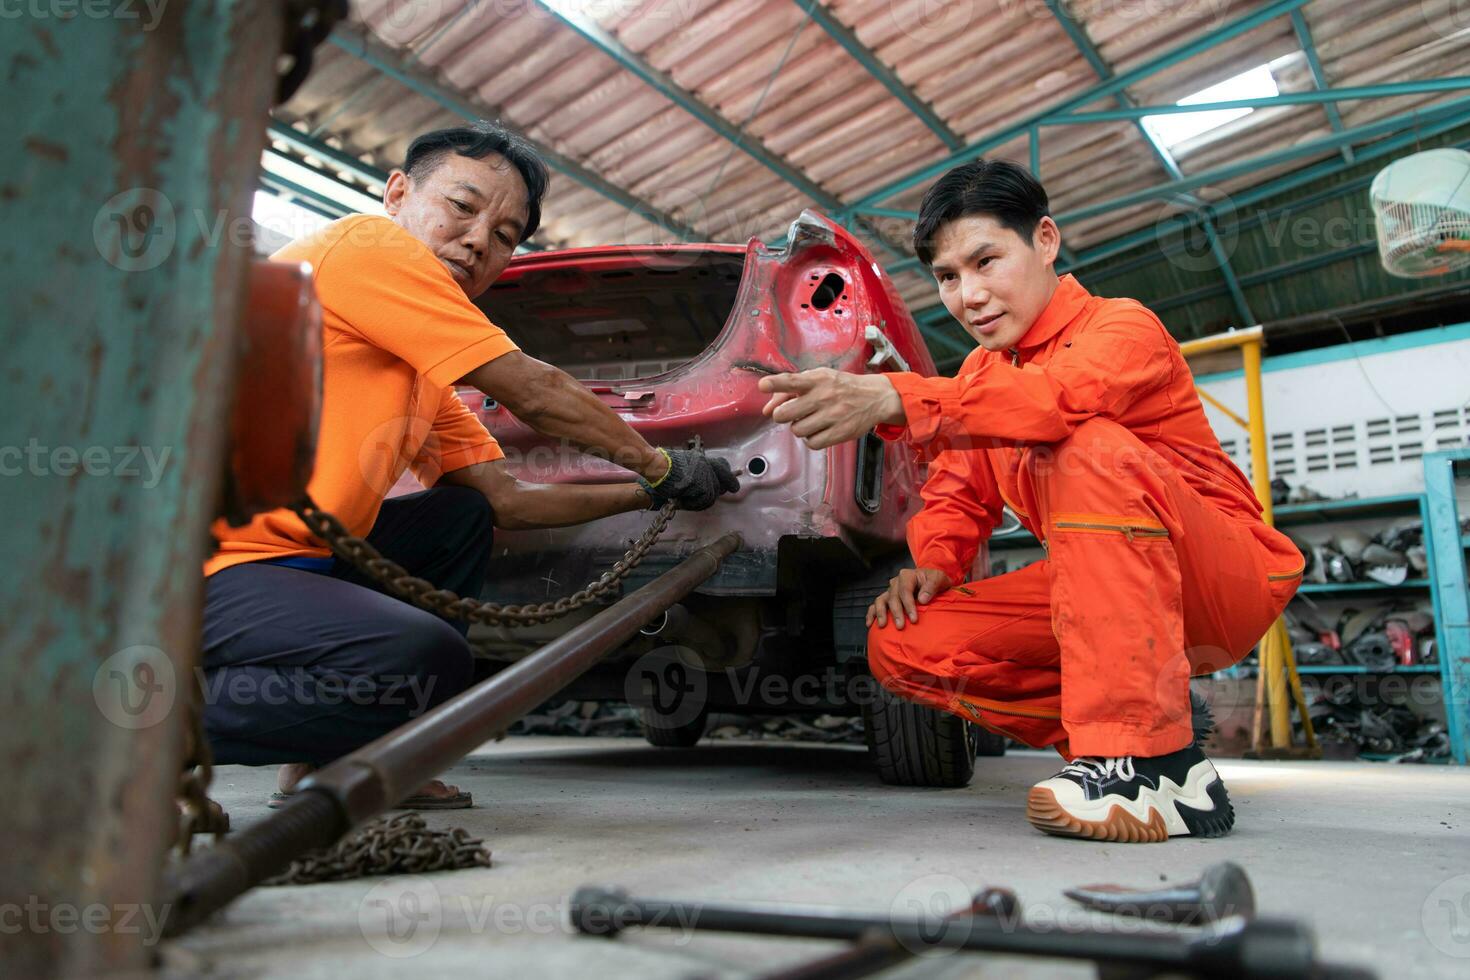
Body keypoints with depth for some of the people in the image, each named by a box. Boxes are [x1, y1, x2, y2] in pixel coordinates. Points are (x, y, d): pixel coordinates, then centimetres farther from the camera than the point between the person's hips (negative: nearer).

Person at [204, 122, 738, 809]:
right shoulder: (366, 244, -8)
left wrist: (646, 493, 18)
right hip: (202, 566, -10)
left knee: (464, 515, 17)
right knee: (428, 660, -27)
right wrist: (660, 467, 4)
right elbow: (534, 394, -9)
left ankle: (350, 757, 11)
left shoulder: (423, 368, 17)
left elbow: (506, 497, 15)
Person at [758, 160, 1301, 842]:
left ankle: (1146, 760, -33)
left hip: (1229, 579, -6)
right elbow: (958, 493, 8)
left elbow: (1059, 398, -36)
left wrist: (891, 400, -49)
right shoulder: (980, 371, 11)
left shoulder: (1123, 326, -12)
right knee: (901, 644, -10)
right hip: (1103, 597, 7)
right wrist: (935, 561, -14)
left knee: (1093, 448, -35)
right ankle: (1157, 733, -5)